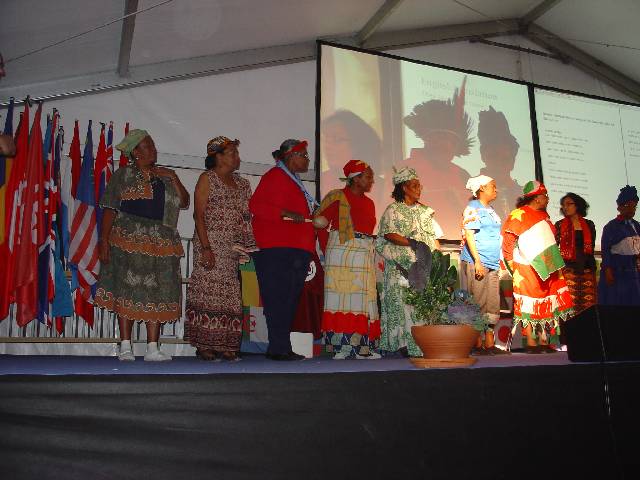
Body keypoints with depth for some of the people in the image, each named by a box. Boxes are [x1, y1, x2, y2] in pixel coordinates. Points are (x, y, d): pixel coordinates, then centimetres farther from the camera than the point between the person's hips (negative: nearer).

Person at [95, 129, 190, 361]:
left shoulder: (164, 176, 18)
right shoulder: (123, 175, 5)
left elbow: (184, 202, 9)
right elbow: (110, 210, -1)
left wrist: (173, 177, 1)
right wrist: (104, 241, -10)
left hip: (161, 244, 4)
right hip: (130, 241, -4)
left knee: (157, 294, 0)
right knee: (127, 291, -3)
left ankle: (152, 349, 5)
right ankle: (125, 348, 5)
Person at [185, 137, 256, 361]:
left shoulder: (241, 183, 18)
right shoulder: (207, 179, 1)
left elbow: (247, 216, 15)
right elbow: (199, 215, -7)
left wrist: (248, 248, 4)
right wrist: (206, 247, -16)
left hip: (235, 249, 6)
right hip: (212, 245, -6)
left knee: (231, 296, 4)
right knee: (208, 293, -8)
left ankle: (226, 345, 9)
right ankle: (205, 345, -1)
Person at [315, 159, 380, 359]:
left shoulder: (369, 202, 19)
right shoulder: (338, 197, -2)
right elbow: (319, 222, -5)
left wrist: (372, 252, 8)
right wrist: (327, 250, -7)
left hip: (365, 255, 7)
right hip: (342, 253, -7)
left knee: (363, 300, 5)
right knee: (342, 296, -7)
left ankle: (361, 347, 10)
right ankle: (340, 347, -4)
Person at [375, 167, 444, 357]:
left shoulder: (424, 211, 20)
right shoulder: (393, 210, 3)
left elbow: (434, 237, 19)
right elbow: (388, 234, -10)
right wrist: (412, 243, -19)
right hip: (402, 267, -5)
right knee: (403, 301, -8)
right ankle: (403, 343, -3)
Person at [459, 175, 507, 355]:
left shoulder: (490, 210, 21)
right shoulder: (473, 208, -5)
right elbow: (469, 235, -13)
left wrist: (497, 262, 20)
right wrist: (477, 261, -20)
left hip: (492, 264, 8)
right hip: (476, 263, -8)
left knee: (493, 303, 6)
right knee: (478, 303, -5)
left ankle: (489, 343, 11)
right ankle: (477, 344, 1)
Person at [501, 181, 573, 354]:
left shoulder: (543, 215, 17)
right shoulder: (519, 215, -7)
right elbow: (507, 242, -11)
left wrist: (553, 264, 18)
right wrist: (513, 265, -12)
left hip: (546, 270, 8)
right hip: (527, 270, -8)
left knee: (546, 303, 7)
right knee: (528, 305, -3)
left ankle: (543, 341, 15)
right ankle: (531, 343, 3)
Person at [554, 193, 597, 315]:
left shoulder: (589, 225, 10)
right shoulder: (560, 225, 3)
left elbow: (591, 247, 14)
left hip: (587, 269, 3)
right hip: (568, 269, -3)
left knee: (589, 304, 2)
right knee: (570, 306, -6)